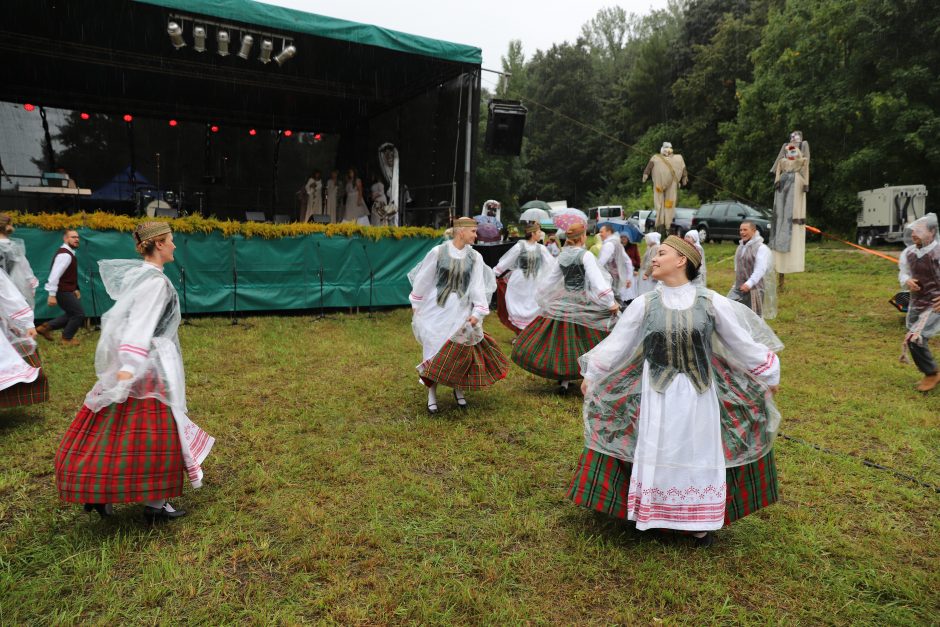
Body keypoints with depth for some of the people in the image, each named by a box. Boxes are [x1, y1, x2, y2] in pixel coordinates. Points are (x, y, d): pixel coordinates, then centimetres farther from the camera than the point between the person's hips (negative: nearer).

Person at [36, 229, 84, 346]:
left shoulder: (68, 253, 13)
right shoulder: (65, 255, -21)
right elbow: (55, 275, -26)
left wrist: (74, 289, 23)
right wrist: (52, 295, -27)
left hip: (66, 290, 10)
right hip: (63, 291, -10)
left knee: (72, 314, 19)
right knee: (79, 314, -2)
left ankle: (46, 327, 23)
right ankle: (67, 339, 14)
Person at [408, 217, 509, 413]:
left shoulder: (475, 257, -1)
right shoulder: (437, 252, -6)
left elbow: (478, 285, -4)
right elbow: (423, 279, 3)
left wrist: (478, 312, -12)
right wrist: (415, 304, 9)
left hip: (461, 312, 1)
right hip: (436, 310, -1)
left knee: (460, 353, 2)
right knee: (433, 352, 3)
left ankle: (458, 390, 25)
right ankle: (432, 395, 17)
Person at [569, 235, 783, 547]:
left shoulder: (711, 302, -6)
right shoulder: (645, 303, -4)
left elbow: (741, 341, 4)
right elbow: (617, 343, 6)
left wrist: (768, 374, 11)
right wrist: (591, 374, 13)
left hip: (700, 392, 0)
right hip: (657, 393, 0)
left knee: (699, 454, 11)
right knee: (657, 455, 8)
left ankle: (699, 521, 30)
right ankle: (654, 516, 26)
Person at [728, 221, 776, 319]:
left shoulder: (761, 248, -13)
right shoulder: (740, 246, 13)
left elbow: (760, 269, -22)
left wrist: (749, 283, -31)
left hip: (754, 288, -7)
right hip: (739, 287, 8)